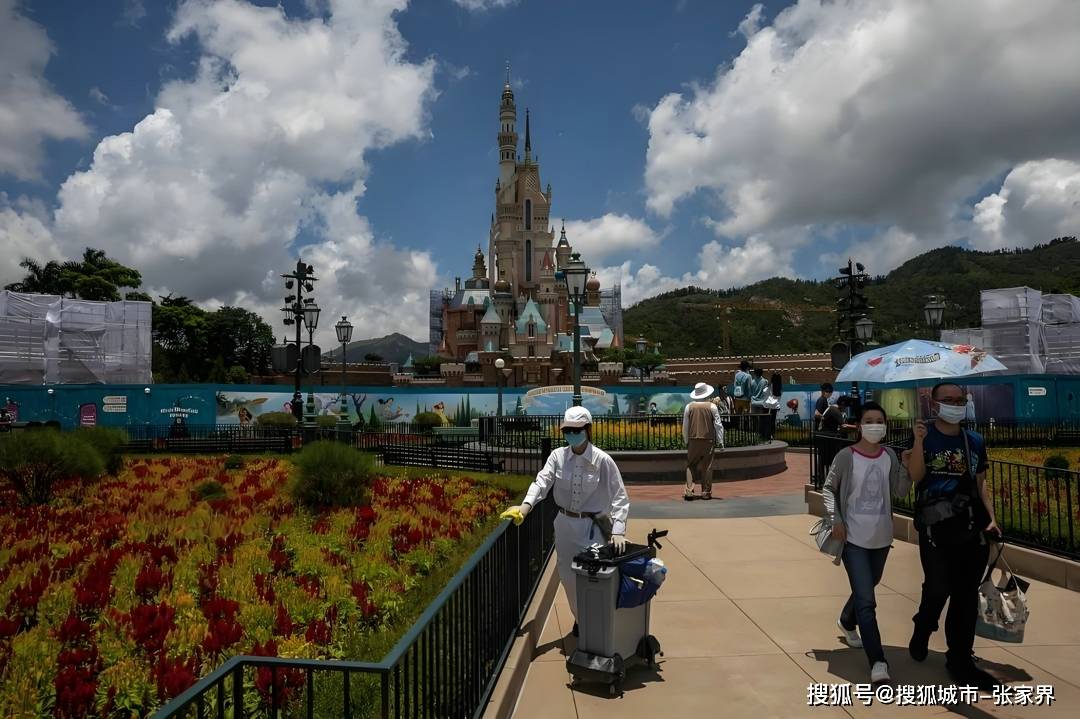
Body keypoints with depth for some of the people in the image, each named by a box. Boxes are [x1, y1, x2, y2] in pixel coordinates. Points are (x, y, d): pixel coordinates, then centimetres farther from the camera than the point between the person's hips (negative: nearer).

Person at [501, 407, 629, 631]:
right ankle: (580, 618, 38)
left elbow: (619, 496, -13)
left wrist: (618, 530, -24)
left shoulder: (602, 460, -13)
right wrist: (526, 505, -33)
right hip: (565, 523, 4)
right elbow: (542, 481, -15)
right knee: (567, 575, 15)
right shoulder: (558, 456, -4)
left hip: (592, 526, -4)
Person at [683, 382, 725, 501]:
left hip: (693, 439, 1)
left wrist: (686, 441, 14)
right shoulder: (712, 406, -3)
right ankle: (706, 492, 9)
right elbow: (718, 424, -2)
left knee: (691, 465, 6)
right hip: (708, 440, -1)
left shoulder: (689, 406, 0)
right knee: (707, 466, 6)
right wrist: (720, 441, 3)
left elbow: (685, 425, 4)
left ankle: (689, 490, -4)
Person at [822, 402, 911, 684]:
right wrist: (835, 518, -16)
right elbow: (828, 488, -4)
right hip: (854, 538, -5)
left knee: (867, 588, 25)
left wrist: (908, 465, -18)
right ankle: (878, 662, -7)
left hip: (881, 538, 5)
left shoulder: (889, 455, 2)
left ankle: (847, 622, 52)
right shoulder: (846, 456, -11)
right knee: (866, 601, -10)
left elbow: (901, 491, -3)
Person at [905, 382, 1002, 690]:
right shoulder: (924, 435, -1)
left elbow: (980, 482, 17)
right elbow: (916, 476, -13)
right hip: (935, 526, -4)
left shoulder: (975, 441, 12)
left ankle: (960, 662, 20)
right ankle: (921, 632, 27)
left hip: (972, 526, 4)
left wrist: (991, 518, 7)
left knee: (966, 596, 8)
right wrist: (919, 441, -25)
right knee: (938, 588, -5)